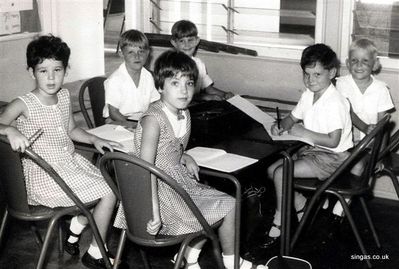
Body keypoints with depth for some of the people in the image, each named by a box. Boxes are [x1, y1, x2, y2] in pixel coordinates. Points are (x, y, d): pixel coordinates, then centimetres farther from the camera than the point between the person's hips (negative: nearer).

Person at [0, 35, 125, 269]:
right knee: (108, 193, -10)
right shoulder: (24, 104, -17)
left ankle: (75, 229, 23)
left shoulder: (64, 96, 3)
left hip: (71, 162, 8)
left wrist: (94, 139, 4)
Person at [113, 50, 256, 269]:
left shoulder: (184, 114, 3)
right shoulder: (153, 119, -23)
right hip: (160, 191, -9)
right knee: (229, 206, -1)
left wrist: (185, 158, -2)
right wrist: (153, 211, -30)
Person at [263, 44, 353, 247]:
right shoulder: (308, 95, 5)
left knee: (281, 173, -19)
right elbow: (293, 118, 17)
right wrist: (281, 126, -5)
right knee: (271, 170, 2)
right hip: (311, 149, 9)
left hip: (332, 157, -9)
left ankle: (279, 221, 0)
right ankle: (301, 205, 15)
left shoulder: (335, 103, -22)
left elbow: (333, 141, -27)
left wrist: (304, 133, -23)